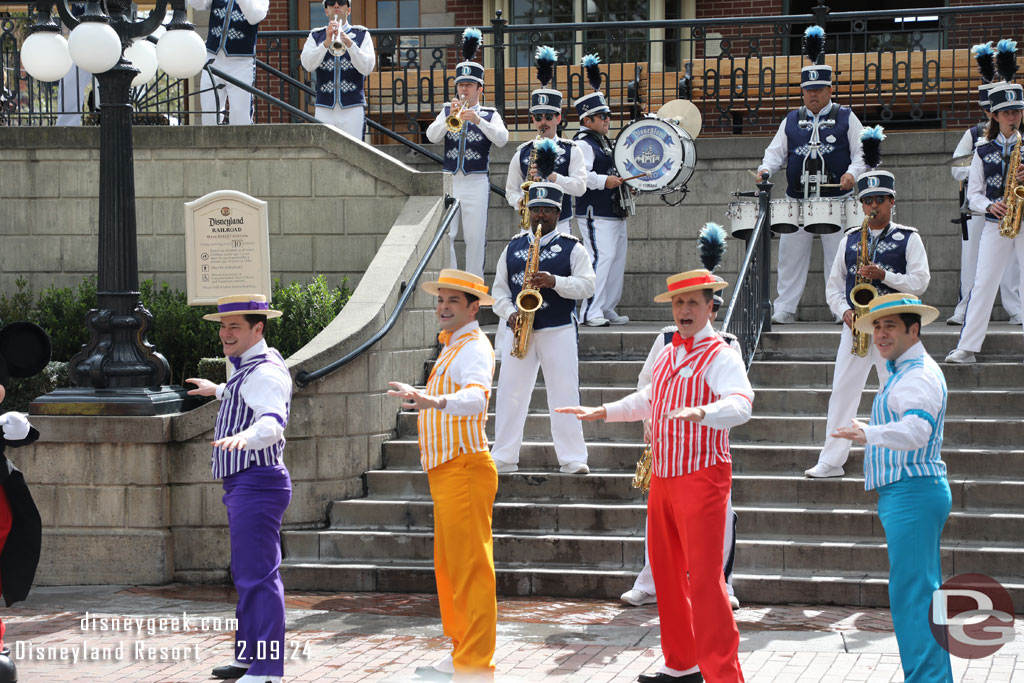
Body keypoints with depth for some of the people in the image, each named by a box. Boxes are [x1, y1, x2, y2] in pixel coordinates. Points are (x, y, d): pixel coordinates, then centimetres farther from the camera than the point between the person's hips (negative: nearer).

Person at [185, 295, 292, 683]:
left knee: (257, 576, -14)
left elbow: (273, 421, -36)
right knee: (247, 575, 19)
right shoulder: (249, 366, 17)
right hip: (244, 486, 11)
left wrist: (245, 436, -56)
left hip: (256, 483, -11)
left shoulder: (265, 372, -16)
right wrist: (218, 391, 59)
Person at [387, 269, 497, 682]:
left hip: (465, 469, -11)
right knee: (449, 567, 16)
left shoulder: (474, 347, -13)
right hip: (446, 472, 11)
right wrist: (418, 398, 46)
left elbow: (475, 398, -34)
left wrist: (434, 401, -50)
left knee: (470, 569, -9)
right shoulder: (453, 346, 20)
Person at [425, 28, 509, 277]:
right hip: (449, 180, 2)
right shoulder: (447, 111, 13)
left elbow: (502, 138, -11)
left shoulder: (490, 115, 7)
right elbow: (432, 135, -3)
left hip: (477, 183, -2)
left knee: (475, 238, -1)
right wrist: (450, 118, -18)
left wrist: (478, 119, -22)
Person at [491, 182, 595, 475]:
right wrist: (509, 313, -6)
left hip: (559, 331, -3)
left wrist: (554, 281, -20)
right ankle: (504, 458, 8)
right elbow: (499, 287, 12)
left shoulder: (572, 248, 4)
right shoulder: (513, 247, 13)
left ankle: (573, 459, -1)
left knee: (564, 394, -4)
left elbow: (586, 285, -5)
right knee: (510, 393, 2)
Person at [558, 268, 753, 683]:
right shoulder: (667, 355, 15)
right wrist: (600, 412, 30)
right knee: (666, 571, 15)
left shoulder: (720, 356, -12)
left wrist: (698, 412, -47)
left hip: (702, 475, -9)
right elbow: (648, 401, 32)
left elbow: (740, 404, -30)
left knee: (704, 576, -13)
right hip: (664, 476, 9)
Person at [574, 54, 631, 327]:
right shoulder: (582, 143, -11)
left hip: (615, 211, 10)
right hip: (595, 213, -10)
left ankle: (607, 308, 17)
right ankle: (591, 311, -15)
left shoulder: (606, 142, 20)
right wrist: (603, 181, -30)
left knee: (617, 259, 10)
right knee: (601, 257, -16)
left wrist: (624, 183, 18)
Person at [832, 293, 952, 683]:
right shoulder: (907, 372, 20)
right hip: (909, 494, 11)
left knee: (911, 596, -14)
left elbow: (917, 429, -34)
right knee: (924, 594, 14)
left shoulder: (919, 375, -16)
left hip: (912, 494, -11)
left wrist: (870, 434, -45)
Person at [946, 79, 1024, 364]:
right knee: (983, 284, -4)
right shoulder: (983, 151, 9)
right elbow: (973, 193, 8)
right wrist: (990, 206, -12)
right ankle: (966, 348, -3)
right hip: (995, 224, 1)